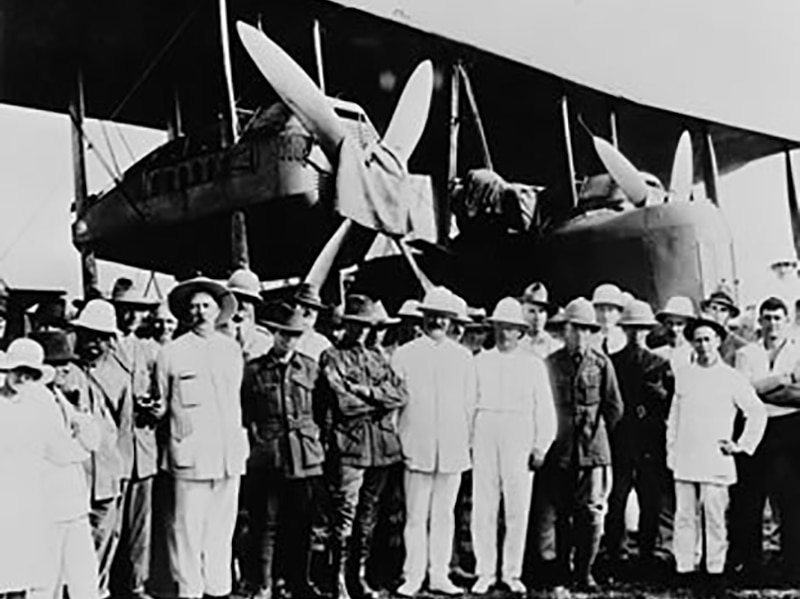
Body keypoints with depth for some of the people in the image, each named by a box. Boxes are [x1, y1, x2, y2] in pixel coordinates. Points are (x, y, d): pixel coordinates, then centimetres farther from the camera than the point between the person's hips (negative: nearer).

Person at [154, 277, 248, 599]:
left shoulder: (232, 349, 12)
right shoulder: (171, 353, 0)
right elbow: (160, 403, 9)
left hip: (229, 454, 4)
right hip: (190, 454, -4)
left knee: (222, 528, 9)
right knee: (188, 528, -1)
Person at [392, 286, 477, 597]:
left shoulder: (463, 357, 9)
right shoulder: (405, 355, 3)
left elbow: (469, 404, 12)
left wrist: (466, 441, 8)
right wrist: (397, 441, 1)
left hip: (453, 450, 2)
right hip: (416, 447, -2)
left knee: (444, 514, 7)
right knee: (416, 516, -2)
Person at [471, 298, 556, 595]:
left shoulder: (533, 365, 7)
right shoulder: (480, 362, 9)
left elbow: (544, 409, 7)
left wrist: (540, 447, 2)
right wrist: (467, 441, 3)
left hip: (519, 441, -1)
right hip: (484, 439, 1)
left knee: (518, 510, 1)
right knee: (483, 509, 1)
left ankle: (512, 573, 12)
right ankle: (485, 572, 10)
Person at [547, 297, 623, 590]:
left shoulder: (601, 363, 3)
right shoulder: (551, 363, 4)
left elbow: (614, 409, 9)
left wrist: (595, 431, 11)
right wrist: (550, 433, 8)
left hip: (593, 448, 0)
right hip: (559, 449, 1)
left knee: (591, 512, -3)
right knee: (561, 513, 5)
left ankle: (584, 571, 6)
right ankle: (561, 570, 15)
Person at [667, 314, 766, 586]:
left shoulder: (731, 378, 1)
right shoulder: (683, 374, 11)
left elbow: (758, 413, 6)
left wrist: (742, 445, 3)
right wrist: (671, 450, 11)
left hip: (715, 461, -3)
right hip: (684, 460, 3)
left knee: (715, 518, -2)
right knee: (685, 517, 4)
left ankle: (716, 570, 7)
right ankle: (684, 568, 9)